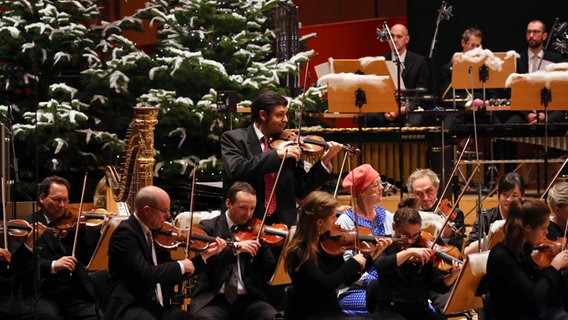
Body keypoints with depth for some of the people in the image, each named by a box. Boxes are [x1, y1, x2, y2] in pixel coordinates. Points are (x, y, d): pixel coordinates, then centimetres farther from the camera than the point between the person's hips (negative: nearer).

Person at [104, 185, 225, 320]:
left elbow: (171, 277, 21)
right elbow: (145, 274, -22)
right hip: (129, 308, -7)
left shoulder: (155, 232, 14)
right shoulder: (125, 233, -10)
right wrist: (180, 266, -8)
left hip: (159, 306, 7)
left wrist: (205, 255, 18)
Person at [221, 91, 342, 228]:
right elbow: (236, 170, -18)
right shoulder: (232, 138, 2)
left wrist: (325, 161, -1)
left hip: (282, 222, 3)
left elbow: (301, 190, 10)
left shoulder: (288, 143, 10)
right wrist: (277, 154, -19)